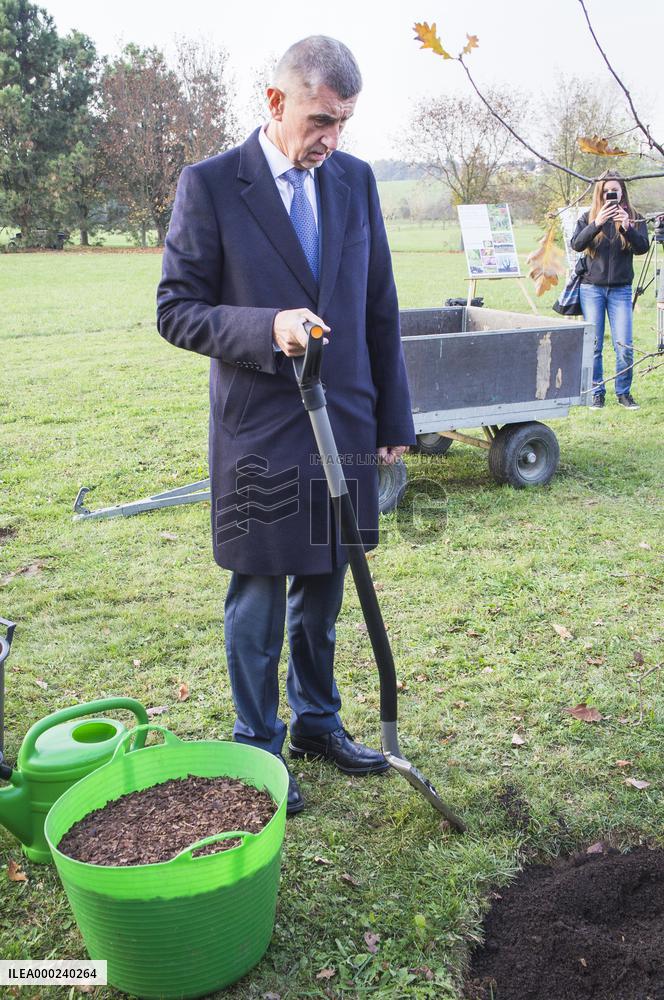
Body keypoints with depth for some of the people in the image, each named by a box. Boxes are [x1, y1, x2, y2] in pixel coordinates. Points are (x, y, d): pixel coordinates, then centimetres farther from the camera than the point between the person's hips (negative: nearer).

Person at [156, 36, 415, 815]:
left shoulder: (355, 180, 7)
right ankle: (258, 747, 25)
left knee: (323, 585, 17)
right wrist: (267, 328, -24)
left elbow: (380, 308, 10)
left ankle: (316, 720, 36)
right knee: (259, 598, 6)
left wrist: (394, 415, 10)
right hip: (258, 433, -4)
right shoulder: (209, 185, -7)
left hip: (344, 426, 5)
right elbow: (175, 310, -7)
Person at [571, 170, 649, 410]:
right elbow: (576, 245, -11)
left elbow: (643, 247, -9)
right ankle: (596, 392, 13)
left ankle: (623, 392, 11)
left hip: (621, 290, 0)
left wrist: (626, 227, -24)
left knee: (624, 346, -4)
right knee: (593, 345, 2)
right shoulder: (589, 217, 4)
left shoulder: (634, 218, 5)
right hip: (591, 288, 0)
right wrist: (597, 224, -25)